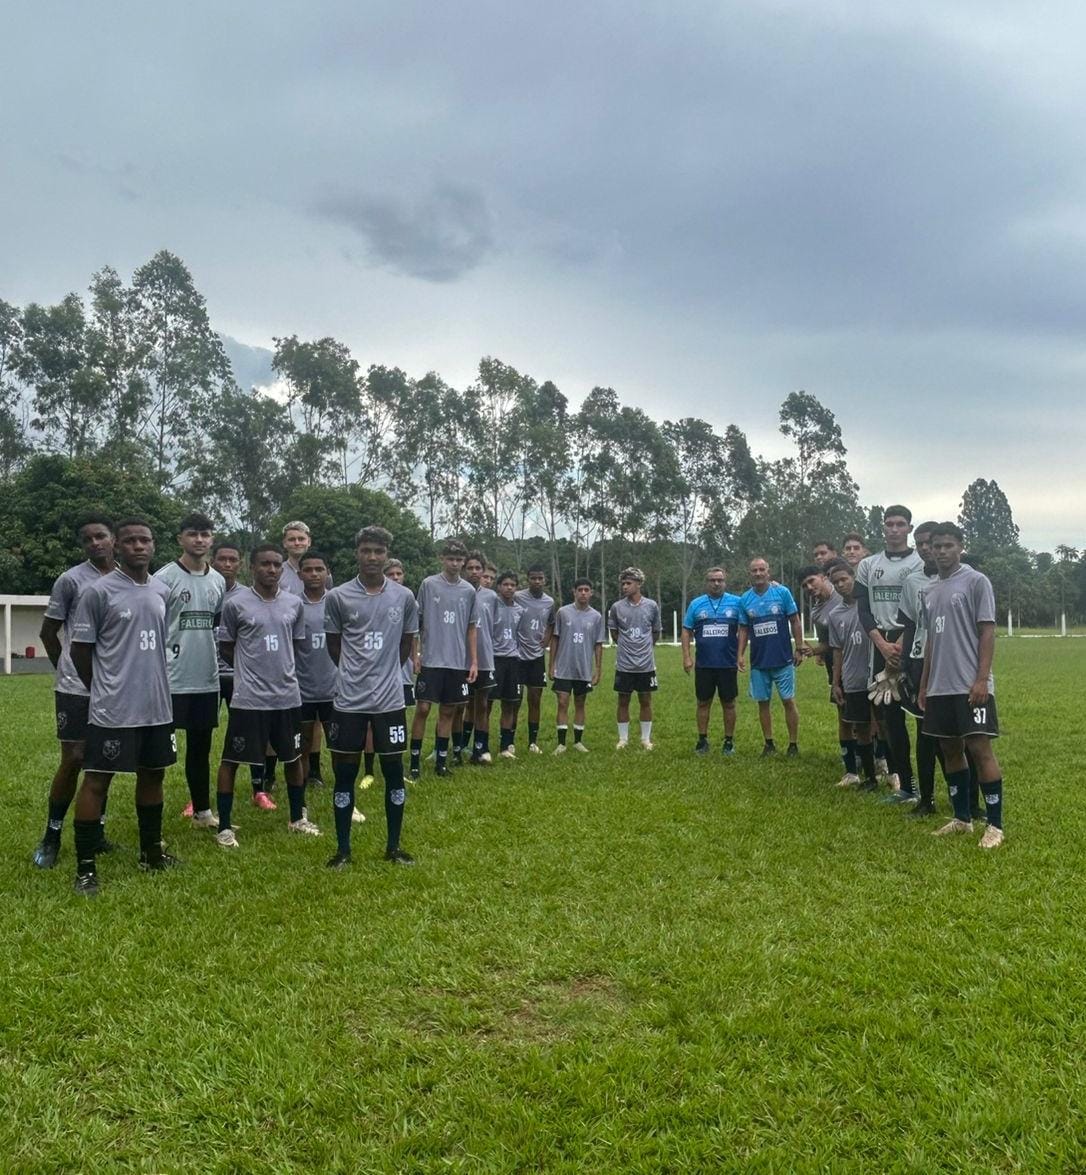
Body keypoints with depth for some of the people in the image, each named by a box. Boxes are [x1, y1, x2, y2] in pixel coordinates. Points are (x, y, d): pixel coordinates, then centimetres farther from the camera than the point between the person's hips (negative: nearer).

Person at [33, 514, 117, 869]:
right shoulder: (71, 580, -7)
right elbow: (48, 632, 1)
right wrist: (69, 671, 4)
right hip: (76, 689, -4)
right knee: (74, 759, -3)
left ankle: (96, 831, 21)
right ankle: (51, 836, 12)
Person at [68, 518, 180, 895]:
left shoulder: (163, 592, 8)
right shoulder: (98, 591, -9)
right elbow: (80, 648, -4)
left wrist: (151, 683, 14)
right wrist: (104, 690, 4)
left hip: (158, 706, 6)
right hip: (112, 709, -6)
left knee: (152, 775, 15)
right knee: (96, 780, -1)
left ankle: (151, 852, 29)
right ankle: (85, 867, 8)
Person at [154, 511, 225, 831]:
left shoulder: (218, 581, 10)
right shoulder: (165, 577, -8)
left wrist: (217, 659, 13)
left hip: (207, 680, 6)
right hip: (171, 680, -6)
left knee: (201, 747, 15)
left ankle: (202, 811, 27)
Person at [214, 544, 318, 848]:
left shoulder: (295, 603, 4)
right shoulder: (235, 604, -7)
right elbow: (226, 647, 4)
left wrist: (279, 668, 11)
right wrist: (250, 667, 5)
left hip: (288, 695, 4)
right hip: (249, 697, -4)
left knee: (294, 758, 14)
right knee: (231, 760, 2)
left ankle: (298, 818, 30)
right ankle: (225, 826, 16)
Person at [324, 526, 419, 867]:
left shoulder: (404, 597, 0)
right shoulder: (338, 597, -3)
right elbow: (334, 646, 9)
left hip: (390, 699, 1)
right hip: (349, 700, -1)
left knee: (394, 770, 6)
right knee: (345, 772, 6)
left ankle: (393, 847, 20)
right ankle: (343, 849, 19)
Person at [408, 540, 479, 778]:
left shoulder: (468, 591, 6)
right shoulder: (428, 584, -1)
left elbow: (472, 628, 10)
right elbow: (417, 622, 2)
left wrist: (474, 661, 6)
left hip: (458, 662, 3)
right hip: (431, 660, -3)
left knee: (448, 711, 9)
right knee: (423, 708, -4)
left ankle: (441, 760, 18)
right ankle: (414, 761, 6)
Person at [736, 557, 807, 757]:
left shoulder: (782, 592, -5)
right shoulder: (744, 599, 3)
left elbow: (794, 621, -1)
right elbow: (743, 630, 9)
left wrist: (799, 649, -5)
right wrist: (740, 655, 0)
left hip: (783, 659, -3)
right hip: (758, 662, 3)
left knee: (788, 701, 1)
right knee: (763, 702, 8)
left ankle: (793, 744, 10)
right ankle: (769, 743, 20)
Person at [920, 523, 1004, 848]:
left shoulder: (976, 581, -4)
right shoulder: (930, 592, 16)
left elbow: (987, 632, -9)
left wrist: (981, 679, -17)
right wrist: (924, 685, 17)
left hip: (971, 686, -7)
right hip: (940, 687, 7)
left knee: (980, 748, -7)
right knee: (950, 750, 11)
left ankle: (995, 825, 1)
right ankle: (962, 818, 21)